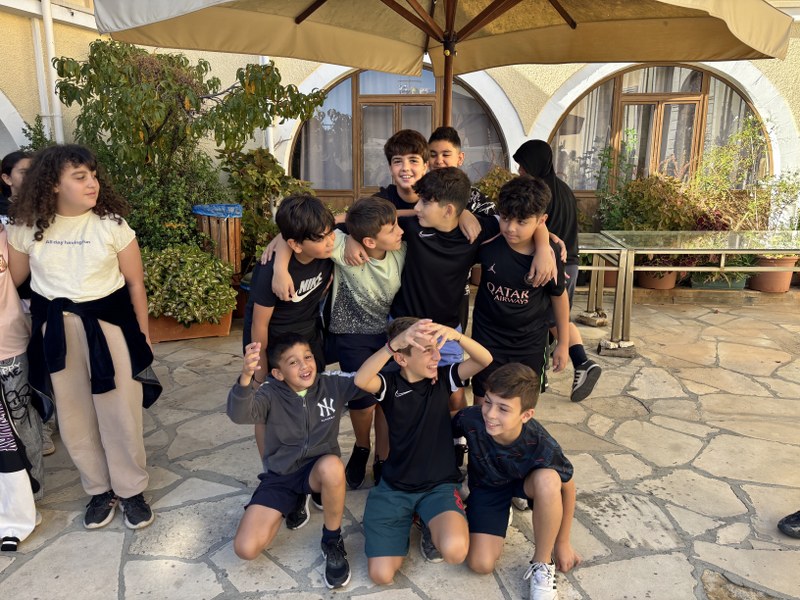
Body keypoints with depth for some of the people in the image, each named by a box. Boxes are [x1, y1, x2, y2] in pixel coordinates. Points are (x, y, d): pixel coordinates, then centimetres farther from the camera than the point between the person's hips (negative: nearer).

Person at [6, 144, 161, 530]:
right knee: (74, 416, 12)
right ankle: (99, 490, 31)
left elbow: (135, 282, -2)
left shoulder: (111, 223, -7)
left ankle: (131, 490, 24)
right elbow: (14, 279, 7)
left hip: (108, 323, -2)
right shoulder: (27, 227, -2)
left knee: (120, 413, 5)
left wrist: (142, 333, 0)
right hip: (56, 330, 2)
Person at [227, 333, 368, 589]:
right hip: (280, 476, 1)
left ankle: (332, 541, -10)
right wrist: (246, 376, -55)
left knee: (332, 465, -38)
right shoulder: (270, 394, -15)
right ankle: (295, 500, 17)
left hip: (319, 471, 0)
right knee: (245, 548, -13)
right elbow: (239, 414, -34)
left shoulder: (332, 384, -10)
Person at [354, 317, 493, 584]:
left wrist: (455, 335, -37)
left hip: (440, 485, 0)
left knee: (455, 551, -30)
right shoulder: (390, 384, -10)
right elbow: (361, 380, -33)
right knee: (381, 575, -8)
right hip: (394, 487, 0)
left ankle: (434, 531, 8)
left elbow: (485, 360, -17)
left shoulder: (442, 378, -4)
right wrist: (395, 342, -48)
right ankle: (407, 520, 20)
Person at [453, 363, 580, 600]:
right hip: (486, 487, 1)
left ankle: (542, 565, -12)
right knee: (481, 564, -17)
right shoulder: (469, 419, -35)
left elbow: (567, 486, -16)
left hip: (525, 483, -1)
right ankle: (501, 514, 17)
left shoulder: (543, 447, -36)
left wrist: (563, 543, -4)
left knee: (547, 479, -38)